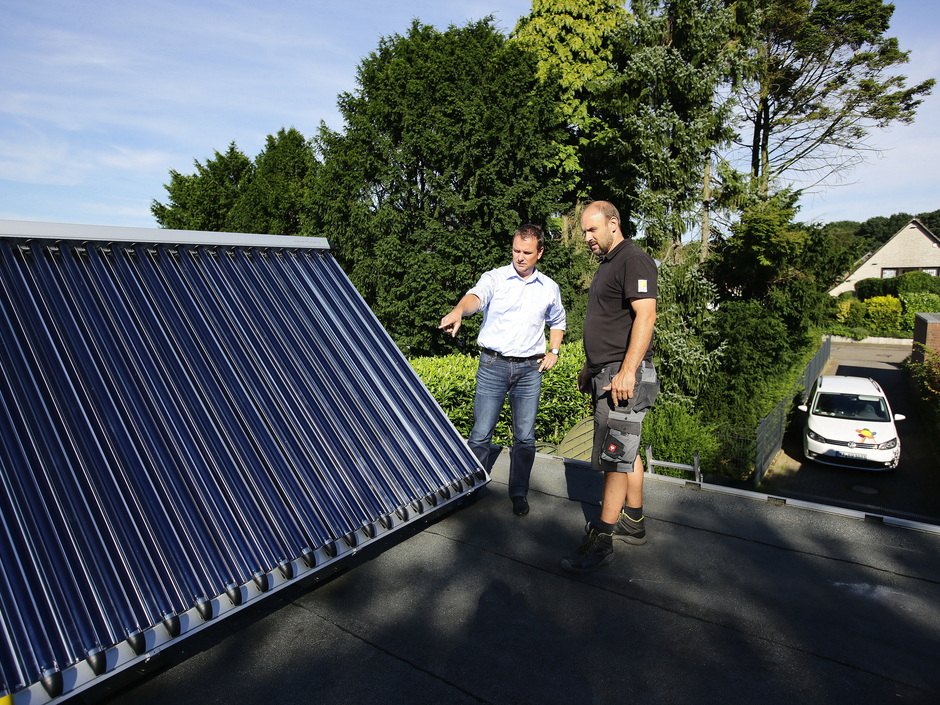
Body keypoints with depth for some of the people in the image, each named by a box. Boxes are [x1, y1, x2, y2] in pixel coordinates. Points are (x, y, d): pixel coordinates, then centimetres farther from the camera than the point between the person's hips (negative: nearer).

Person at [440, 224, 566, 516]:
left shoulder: (550, 288, 11)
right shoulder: (495, 278, -2)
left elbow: (557, 322, 28)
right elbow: (476, 296, -24)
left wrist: (553, 351, 11)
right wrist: (458, 311, -46)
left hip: (530, 369, 3)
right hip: (492, 365, -2)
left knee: (525, 437, 7)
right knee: (481, 434, 1)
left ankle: (519, 494, 23)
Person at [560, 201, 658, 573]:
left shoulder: (634, 260, -11)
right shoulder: (607, 265, 20)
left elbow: (645, 315, -22)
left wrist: (627, 371, -27)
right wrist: (590, 367, 25)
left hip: (624, 376, -10)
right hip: (605, 374, 10)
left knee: (615, 456, -5)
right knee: (626, 451, 16)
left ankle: (600, 540, 2)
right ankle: (633, 523, 29)